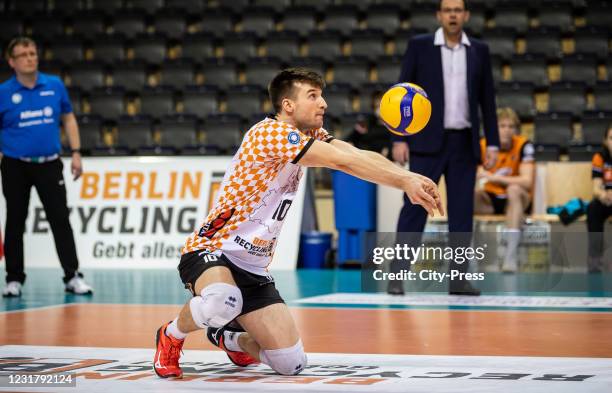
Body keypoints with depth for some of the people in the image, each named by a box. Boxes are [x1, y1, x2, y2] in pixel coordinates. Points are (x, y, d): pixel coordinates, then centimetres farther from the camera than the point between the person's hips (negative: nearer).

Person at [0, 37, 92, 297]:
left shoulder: (55, 86, 1)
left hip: (49, 164, 1)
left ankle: (72, 276, 1)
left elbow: (69, 119, 11)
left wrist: (76, 153, 4)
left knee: (60, 220, -2)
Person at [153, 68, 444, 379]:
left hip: (254, 268, 8)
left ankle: (228, 337, 30)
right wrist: (405, 181, -28)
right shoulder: (270, 132, -19)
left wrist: (410, 180, -26)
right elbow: (344, 161, -27)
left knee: (292, 364, -4)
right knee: (222, 303, -43)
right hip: (210, 251, -8)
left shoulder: (310, 136, 7)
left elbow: (359, 155, -9)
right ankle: (171, 336, -7)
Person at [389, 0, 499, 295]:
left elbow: (487, 99, 11)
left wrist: (492, 143, 5)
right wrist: (399, 139, -8)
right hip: (427, 141, -3)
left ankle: (458, 277, 7)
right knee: (414, 207, -5)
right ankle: (397, 274, -2)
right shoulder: (419, 46, 1)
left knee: (462, 210, 2)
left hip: (464, 143, 3)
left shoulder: (479, 50, 9)